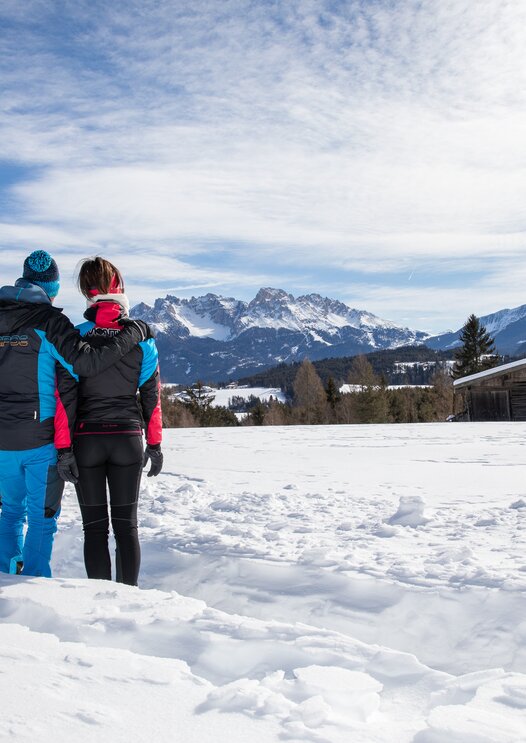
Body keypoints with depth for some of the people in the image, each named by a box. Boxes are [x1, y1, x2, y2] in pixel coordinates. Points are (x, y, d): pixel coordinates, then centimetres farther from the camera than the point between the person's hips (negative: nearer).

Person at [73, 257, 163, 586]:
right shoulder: (141, 338, -2)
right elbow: (152, 395, 0)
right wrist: (155, 444, 7)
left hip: (86, 439, -1)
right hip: (128, 438, 1)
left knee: (95, 526, 7)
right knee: (126, 524, 10)